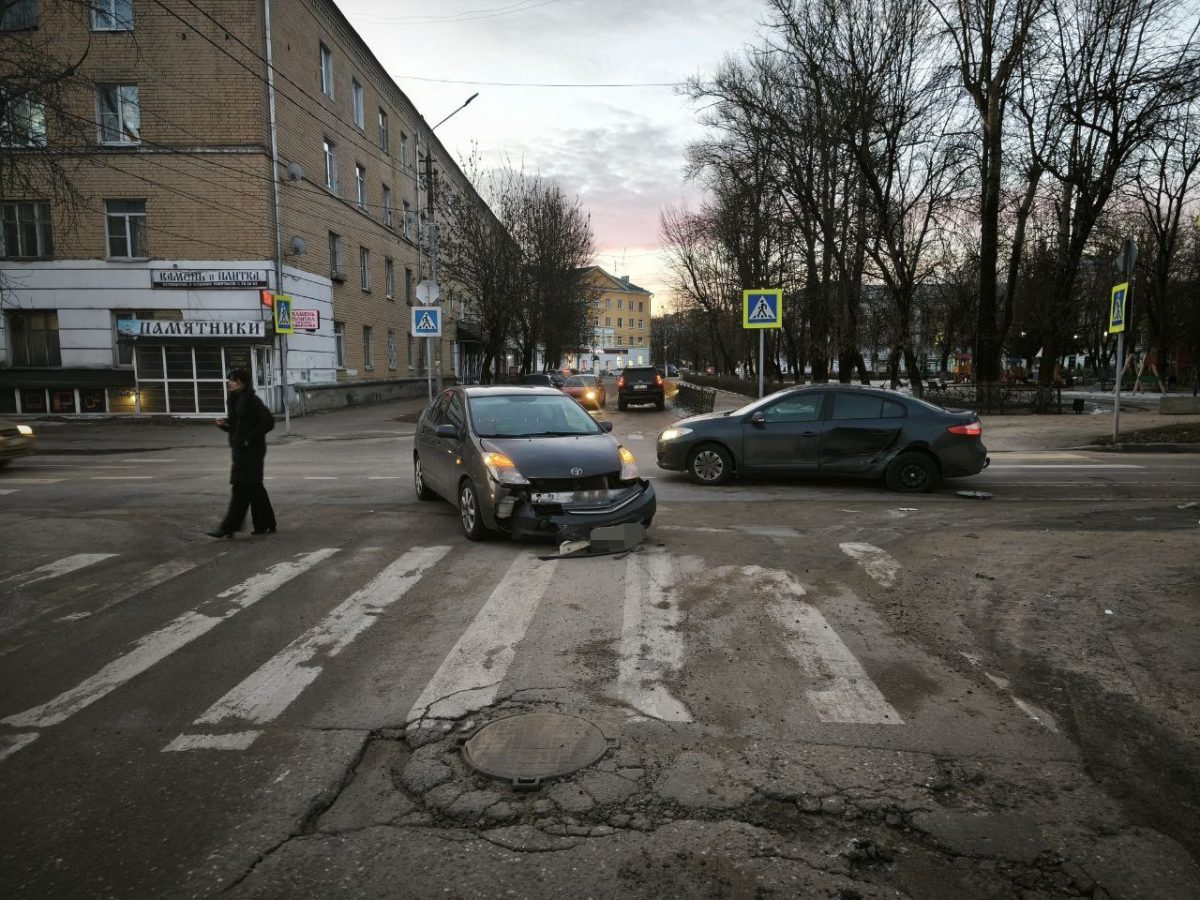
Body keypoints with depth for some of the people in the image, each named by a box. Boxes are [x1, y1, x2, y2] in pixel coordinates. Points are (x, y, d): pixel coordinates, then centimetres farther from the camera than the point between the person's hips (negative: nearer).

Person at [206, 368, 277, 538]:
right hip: (239, 449, 9)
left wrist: (249, 438, -18)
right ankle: (265, 524, 20)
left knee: (242, 487, -7)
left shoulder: (252, 400, -13)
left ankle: (227, 528, -5)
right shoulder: (233, 400, 13)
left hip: (251, 450, -9)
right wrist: (224, 423, 0)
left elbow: (268, 421, -19)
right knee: (254, 487, 13)